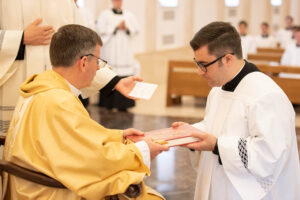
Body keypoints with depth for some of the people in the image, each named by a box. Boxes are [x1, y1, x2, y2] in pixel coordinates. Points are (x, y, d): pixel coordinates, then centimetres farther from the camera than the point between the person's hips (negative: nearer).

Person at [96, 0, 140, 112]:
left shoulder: (129, 15, 16)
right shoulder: (104, 15, 6)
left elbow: (136, 31, 10)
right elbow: (101, 31, -7)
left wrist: (126, 28, -7)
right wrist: (116, 27, -7)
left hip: (125, 52, 3)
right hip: (110, 51, -3)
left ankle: (122, 105, 1)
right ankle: (109, 104, -3)